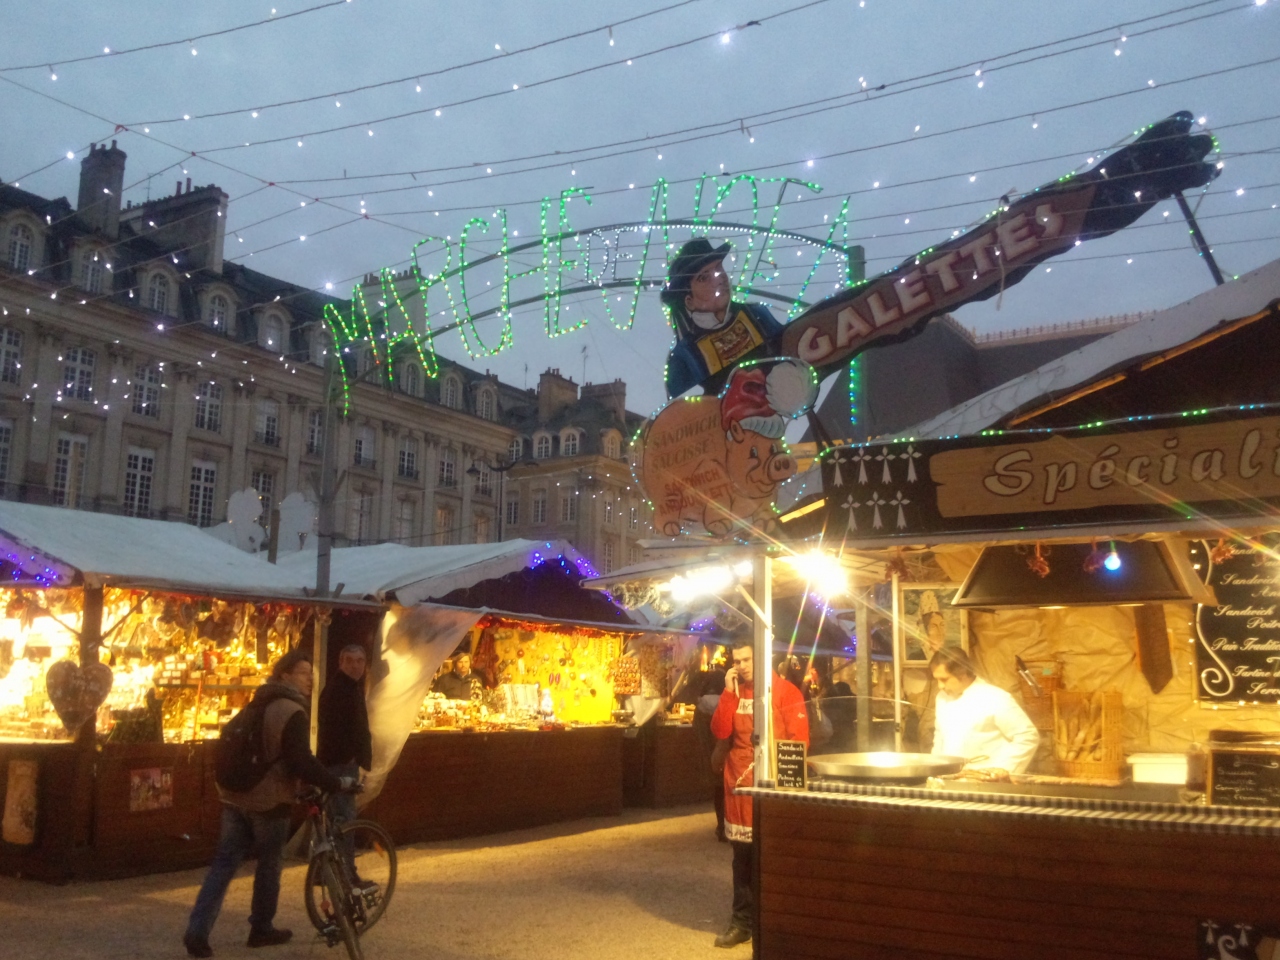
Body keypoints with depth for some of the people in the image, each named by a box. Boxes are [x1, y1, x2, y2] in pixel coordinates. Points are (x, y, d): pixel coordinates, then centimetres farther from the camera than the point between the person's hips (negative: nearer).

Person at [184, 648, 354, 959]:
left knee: (223, 864, 7)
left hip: (235, 796, 7)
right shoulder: (293, 712, -16)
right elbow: (304, 764, -24)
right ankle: (262, 929, 21)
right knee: (269, 865, 10)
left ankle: (197, 931, 1)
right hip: (268, 801, -7)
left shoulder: (256, 706, 14)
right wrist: (338, 784, -15)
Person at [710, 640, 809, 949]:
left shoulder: (786, 691, -5)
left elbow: (799, 739, -8)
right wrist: (729, 693, -7)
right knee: (742, 856, 10)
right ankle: (742, 921, 20)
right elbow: (720, 731, 0)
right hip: (738, 784, 5)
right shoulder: (735, 693, 11)